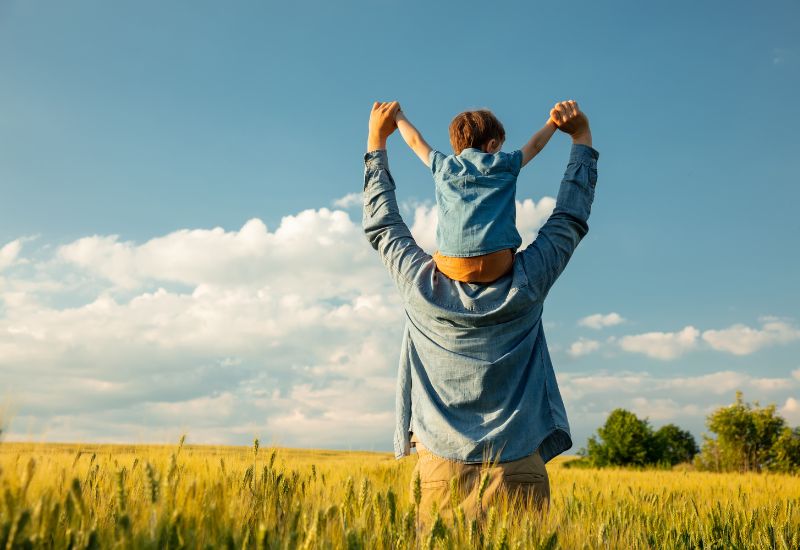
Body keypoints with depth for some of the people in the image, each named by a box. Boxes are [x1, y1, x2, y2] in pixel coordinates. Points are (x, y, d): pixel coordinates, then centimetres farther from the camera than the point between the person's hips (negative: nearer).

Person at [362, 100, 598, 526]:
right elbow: (571, 220, 10)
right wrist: (581, 137, 20)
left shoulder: (421, 285, -3)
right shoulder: (527, 284, -4)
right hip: (517, 468, 0)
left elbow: (380, 224, 13)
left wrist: (376, 140, 24)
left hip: (440, 468, 1)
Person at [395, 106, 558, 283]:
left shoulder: (443, 166, 17)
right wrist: (554, 122, 45)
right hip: (496, 265, -1)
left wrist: (398, 115, 48)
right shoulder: (503, 164, 13)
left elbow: (415, 141, 33)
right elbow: (535, 145, 29)